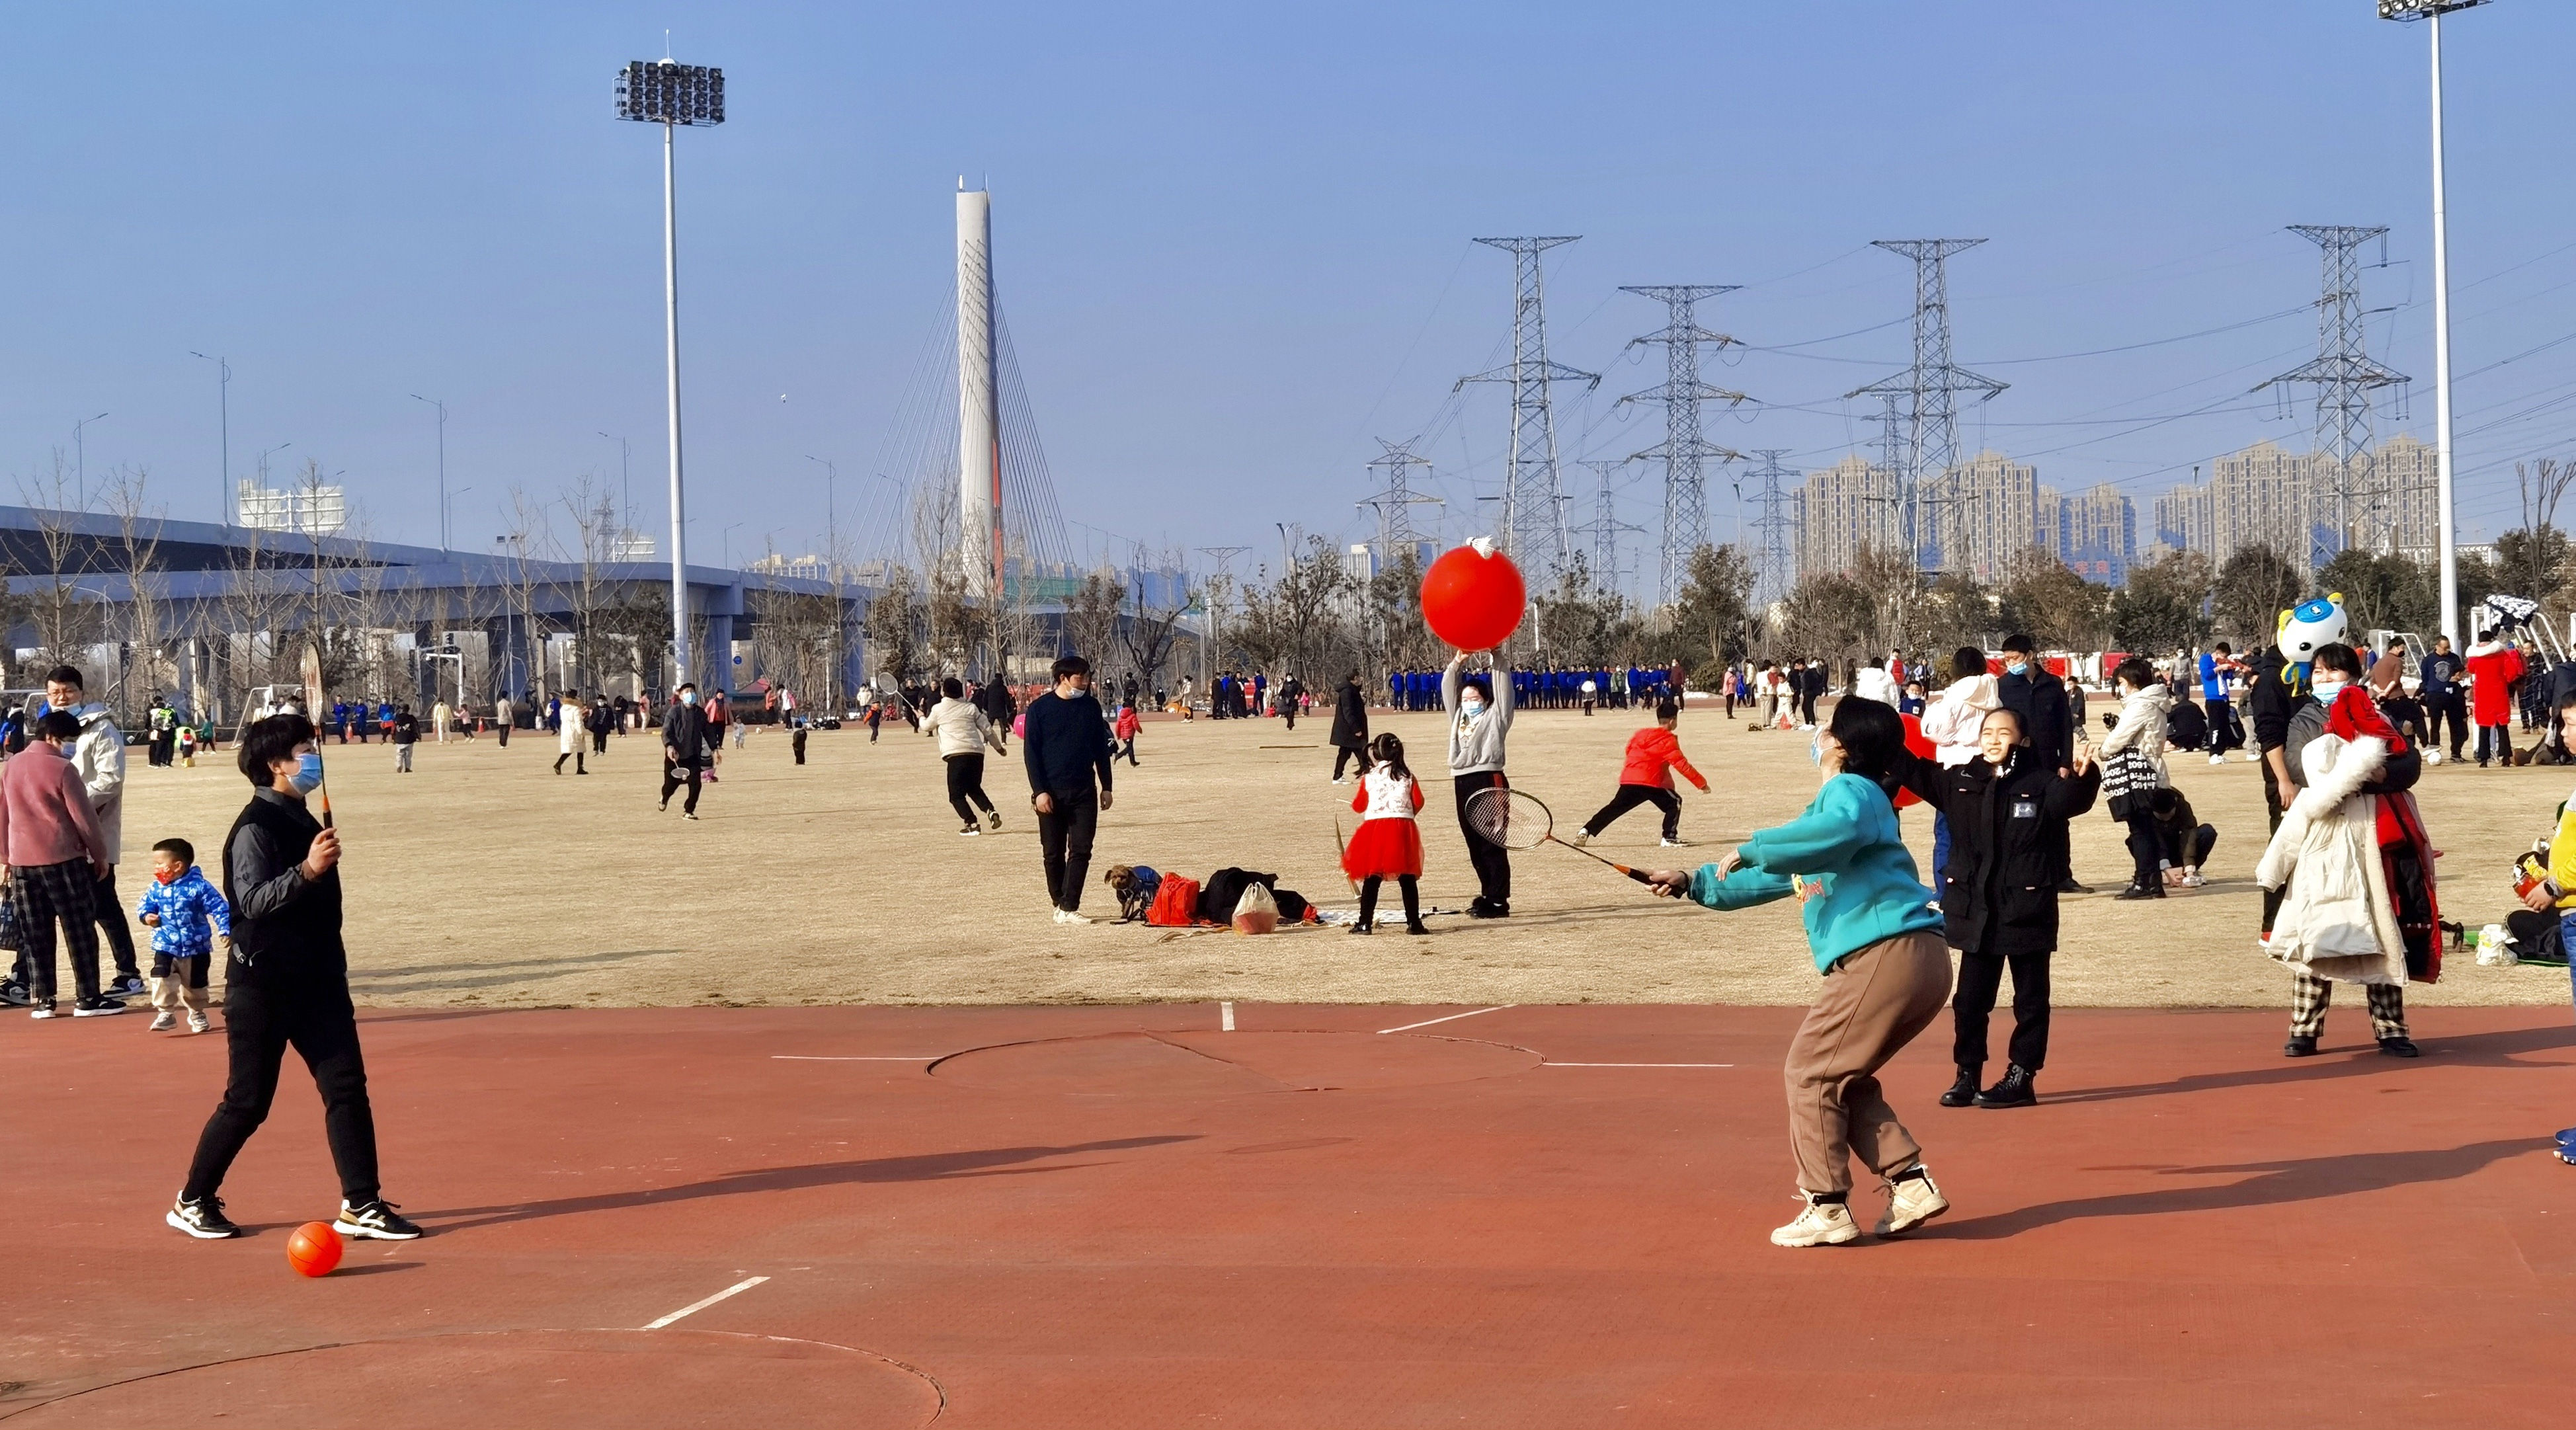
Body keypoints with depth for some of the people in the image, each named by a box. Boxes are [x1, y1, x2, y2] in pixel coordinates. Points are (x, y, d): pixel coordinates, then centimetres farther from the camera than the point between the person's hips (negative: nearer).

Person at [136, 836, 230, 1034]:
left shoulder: (199, 887, -16)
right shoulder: (155, 889, -4)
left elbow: (220, 909, -14)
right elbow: (145, 905, 8)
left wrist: (225, 931, -21)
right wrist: (147, 916, -15)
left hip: (196, 947, -2)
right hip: (165, 946, 2)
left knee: (195, 984, 12)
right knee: (162, 980, -16)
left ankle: (197, 1013, 35)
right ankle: (165, 1013, -2)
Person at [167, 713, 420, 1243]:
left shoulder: (302, 820, 13)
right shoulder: (255, 827, -13)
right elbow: (252, 900, -25)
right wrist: (307, 871, -36)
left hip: (316, 981, 8)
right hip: (262, 986, -8)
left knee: (347, 1086, -2)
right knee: (247, 1102, 1)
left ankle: (361, 1207, 0)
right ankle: (193, 1202, 17)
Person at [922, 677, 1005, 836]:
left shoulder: (938, 709, 5)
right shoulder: (970, 708, 12)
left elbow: (927, 727, 22)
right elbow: (987, 729, 12)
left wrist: (921, 718, 45)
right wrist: (998, 747, 26)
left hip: (955, 754, -5)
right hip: (976, 752, 5)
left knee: (956, 794, 3)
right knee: (974, 789, 21)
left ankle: (972, 823, -11)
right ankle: (991, 812, -1)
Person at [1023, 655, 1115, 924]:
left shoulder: (1091, 707, 7)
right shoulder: (1039, 708, -3)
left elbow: (1101, 748, 13)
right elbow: (1030, 753, -4)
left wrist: (1106, 786, 10)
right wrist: (1039, 791, -11)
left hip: (1084, 791, 2)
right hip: (1051, 793, -2)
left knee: (1081, 850, -7)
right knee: (1053, 853, 4)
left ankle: (1069, 908, -9)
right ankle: (1060, 905, 17)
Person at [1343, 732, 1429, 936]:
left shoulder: (1369, 777, 3)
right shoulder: (1407, 776, 6)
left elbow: (1358, 806, 7)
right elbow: (1418, 802, 4)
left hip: (1375, 827, -1)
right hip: (1403, 827, 1)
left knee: (1372, 878, 3)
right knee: (1407, 879, 5)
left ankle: (1365, 923, 1)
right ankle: (1414, 923, 4)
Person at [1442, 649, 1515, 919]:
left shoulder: (1495, 717, 6)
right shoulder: (1458, 717, 22)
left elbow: (1503, 690, -1)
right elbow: (1448, 689, 20)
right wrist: (1458, 663, 10)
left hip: (1489, 782, -7)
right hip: (1463, 783, 7)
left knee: (1492, 845, -7)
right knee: (1475, 846, 9)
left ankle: (1498, 901, -7)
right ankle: (1488, 895, 17)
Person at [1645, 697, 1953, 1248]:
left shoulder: (1852, 789, -3)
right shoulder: (1831, 805, 27)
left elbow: (1843, 830, -30)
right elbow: (1772, 878, 35)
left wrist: (1754, 849, -22)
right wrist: (1696, 882, 31)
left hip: (1887, 953, -10)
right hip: (1918, 959, 10)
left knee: (1811, 1073, -1)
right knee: (1843, 1079, 18)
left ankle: (1827, 1208, 1)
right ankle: (1910, 1182, 12)